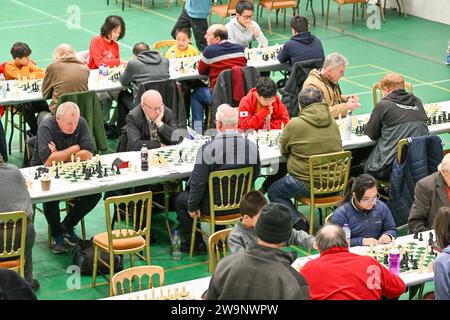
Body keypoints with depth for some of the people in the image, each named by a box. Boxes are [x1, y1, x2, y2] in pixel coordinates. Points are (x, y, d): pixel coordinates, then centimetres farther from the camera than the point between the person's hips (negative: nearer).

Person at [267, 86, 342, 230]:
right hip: (334, 183, 6)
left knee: (273, 192, 16)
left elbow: (283, 150, 2)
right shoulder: (332, 123, 3)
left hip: (308, 185, -6)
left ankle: (297, 222, -3)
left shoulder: (294, 124, -13)